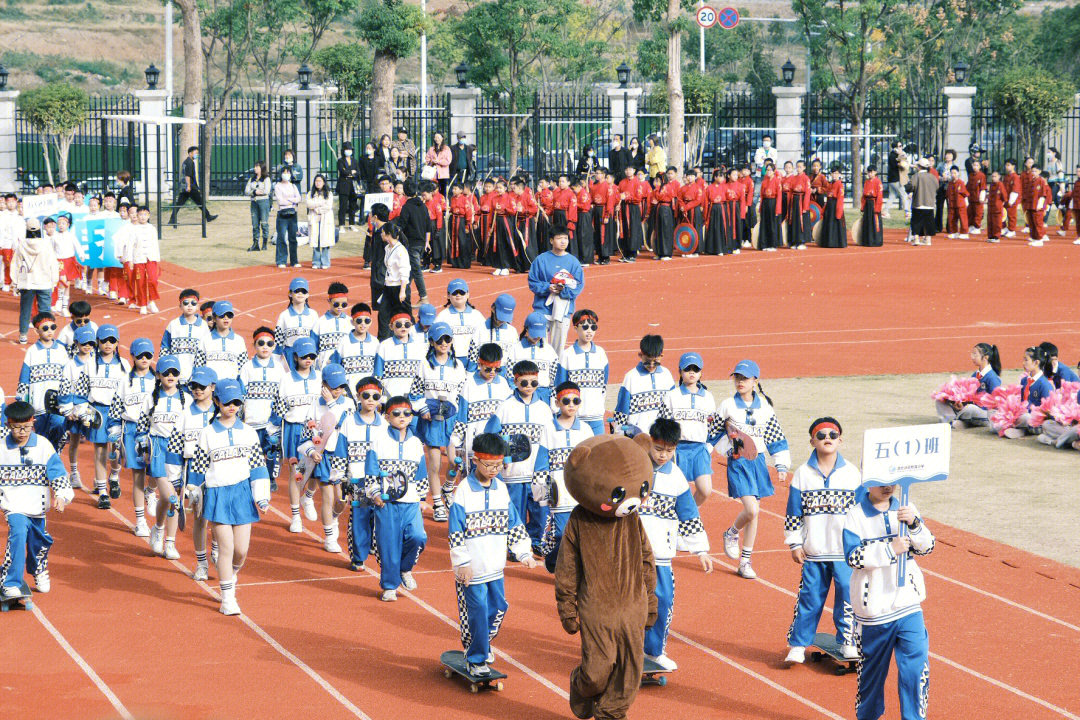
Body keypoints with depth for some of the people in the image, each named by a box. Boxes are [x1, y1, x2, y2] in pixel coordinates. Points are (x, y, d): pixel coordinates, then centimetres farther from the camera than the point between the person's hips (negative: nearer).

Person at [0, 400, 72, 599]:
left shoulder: (43, 446, -2)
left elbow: (58, 473, -2)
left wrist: (62, 496, -15)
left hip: (38, 506, 2)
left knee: (39, 541, 15)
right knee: (18, 533, -26)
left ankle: (39, 571, 49)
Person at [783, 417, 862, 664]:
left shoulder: (852, 474, 2)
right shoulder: (803, 474, 1)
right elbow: (793, 513, 5)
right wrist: (795, 544, 1)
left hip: (846, 551, 0)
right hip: (813, 552, 0)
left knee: (847, 595, 0)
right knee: (809, 597, 3)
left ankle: (847, 641, 15)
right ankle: (798, 645, 12)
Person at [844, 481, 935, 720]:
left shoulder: (906, 509, 3)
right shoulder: (855, 515, -7)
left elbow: (927, 546, -3)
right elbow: (853, 557, -17)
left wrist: (914, 524, -21)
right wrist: (890, 550, -25)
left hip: (908, 606, 2)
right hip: (872, 609, -2)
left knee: (916, 666, -7)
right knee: (872, 668, 13)